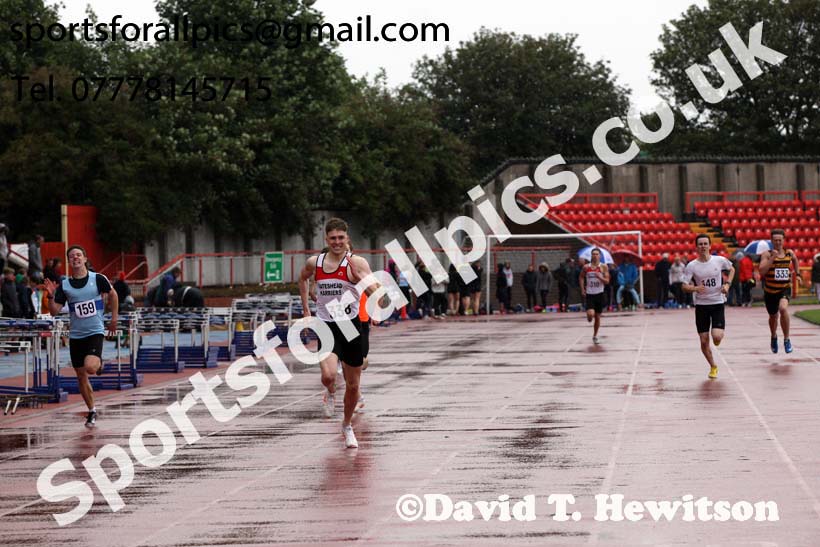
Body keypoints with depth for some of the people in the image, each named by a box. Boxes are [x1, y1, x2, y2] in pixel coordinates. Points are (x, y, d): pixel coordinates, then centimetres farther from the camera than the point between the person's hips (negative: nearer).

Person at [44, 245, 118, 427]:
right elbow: (54, 311, -2)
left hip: (95, 332, -3)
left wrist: (113, 320, 12)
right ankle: (92, 411, 24)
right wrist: (51, 297, -20)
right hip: (75, 335, 3)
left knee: (90, 367, -26)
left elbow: (112, 295, 11)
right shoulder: (64, 285, -1)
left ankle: (99, 364, 11)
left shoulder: (98, 279, -6)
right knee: (81, 376, 7)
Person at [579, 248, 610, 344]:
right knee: (590, 314, -20)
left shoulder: (603, 267, -2)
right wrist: (582, 290, 7)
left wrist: (600, 277, -26)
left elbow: (607, 281, -6)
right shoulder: (586, 267, 2)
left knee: (597, 317, 7)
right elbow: (581, 277, 17)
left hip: (599, 294, 0)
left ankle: (595, 336, 23)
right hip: (589, 294, 0)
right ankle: (589, 318, 19)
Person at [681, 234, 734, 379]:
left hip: (718, 303, -1)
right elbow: (685, 286, -7)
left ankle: (720, 332, 22)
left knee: (717, 337, -17)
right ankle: (713, 366, 24)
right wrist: (696, 288, -28)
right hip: (701, 305, 1)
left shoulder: (719, 260, -5)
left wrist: (727, 284, -1)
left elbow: (732, 269, 15)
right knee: (704, 341, 1)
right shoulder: (692, 266, -6)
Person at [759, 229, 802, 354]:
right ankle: (774, 337, 50)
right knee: (773, 316, 17)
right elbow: (762, 271, -24)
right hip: (770, 291, 0)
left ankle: (786, 339, -16)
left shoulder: (790, 253, -1)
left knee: (783, 308, -30)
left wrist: (798, 274, 17)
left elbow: (795, 260, 25)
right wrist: (772, 258, -28)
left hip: (785, 288, 0)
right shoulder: (767, 254, -10)